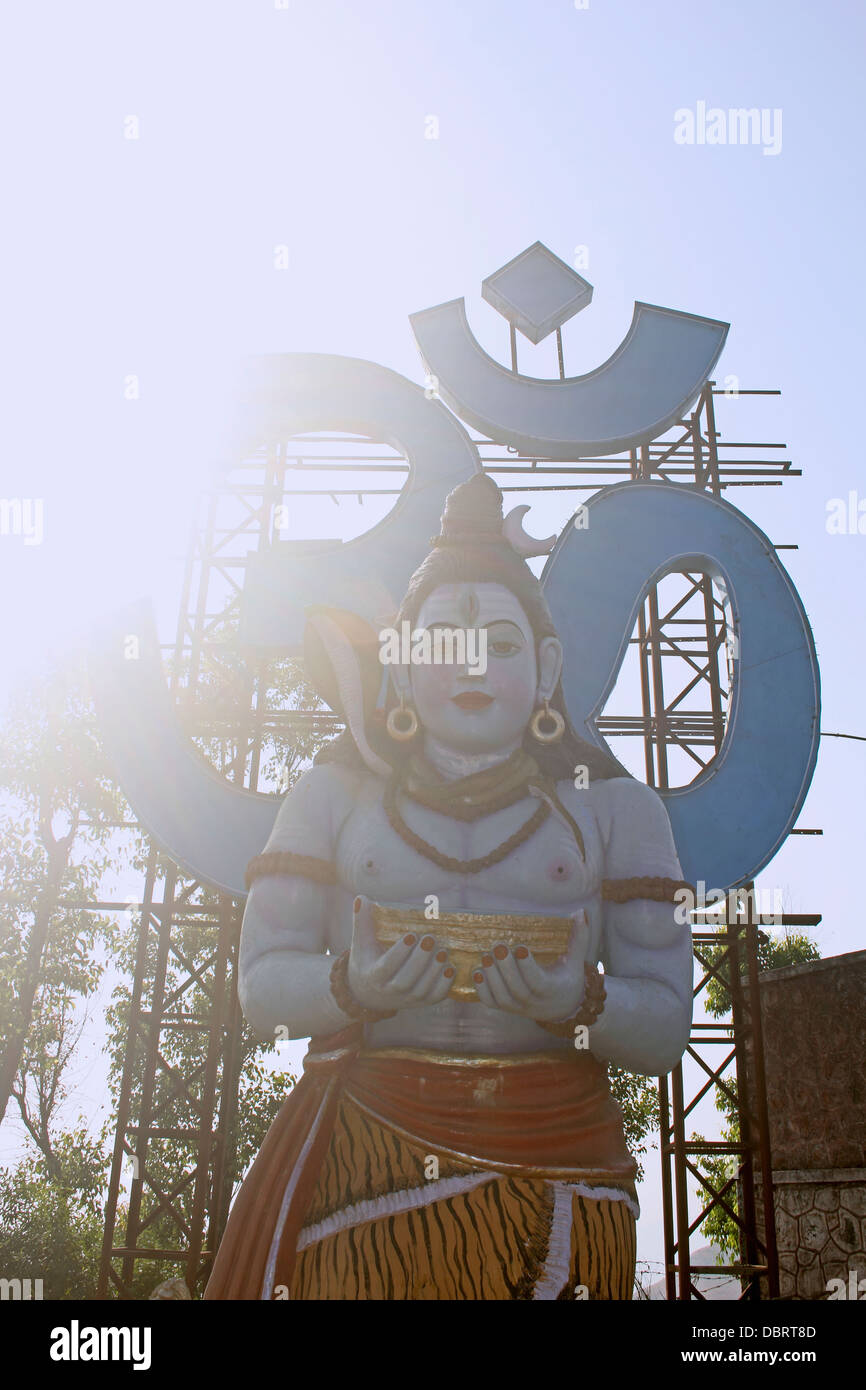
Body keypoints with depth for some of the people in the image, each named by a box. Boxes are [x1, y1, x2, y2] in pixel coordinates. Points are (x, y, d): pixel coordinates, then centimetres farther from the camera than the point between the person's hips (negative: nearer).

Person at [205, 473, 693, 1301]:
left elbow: (664, 1030, 1)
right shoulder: (334, 794, 7)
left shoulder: (614, 807, 5)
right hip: (367, 1161, 0)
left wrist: (577, 1001, -20)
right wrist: (355, 984, -18)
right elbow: (262, 985, 3)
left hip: (554, 1171, 1)